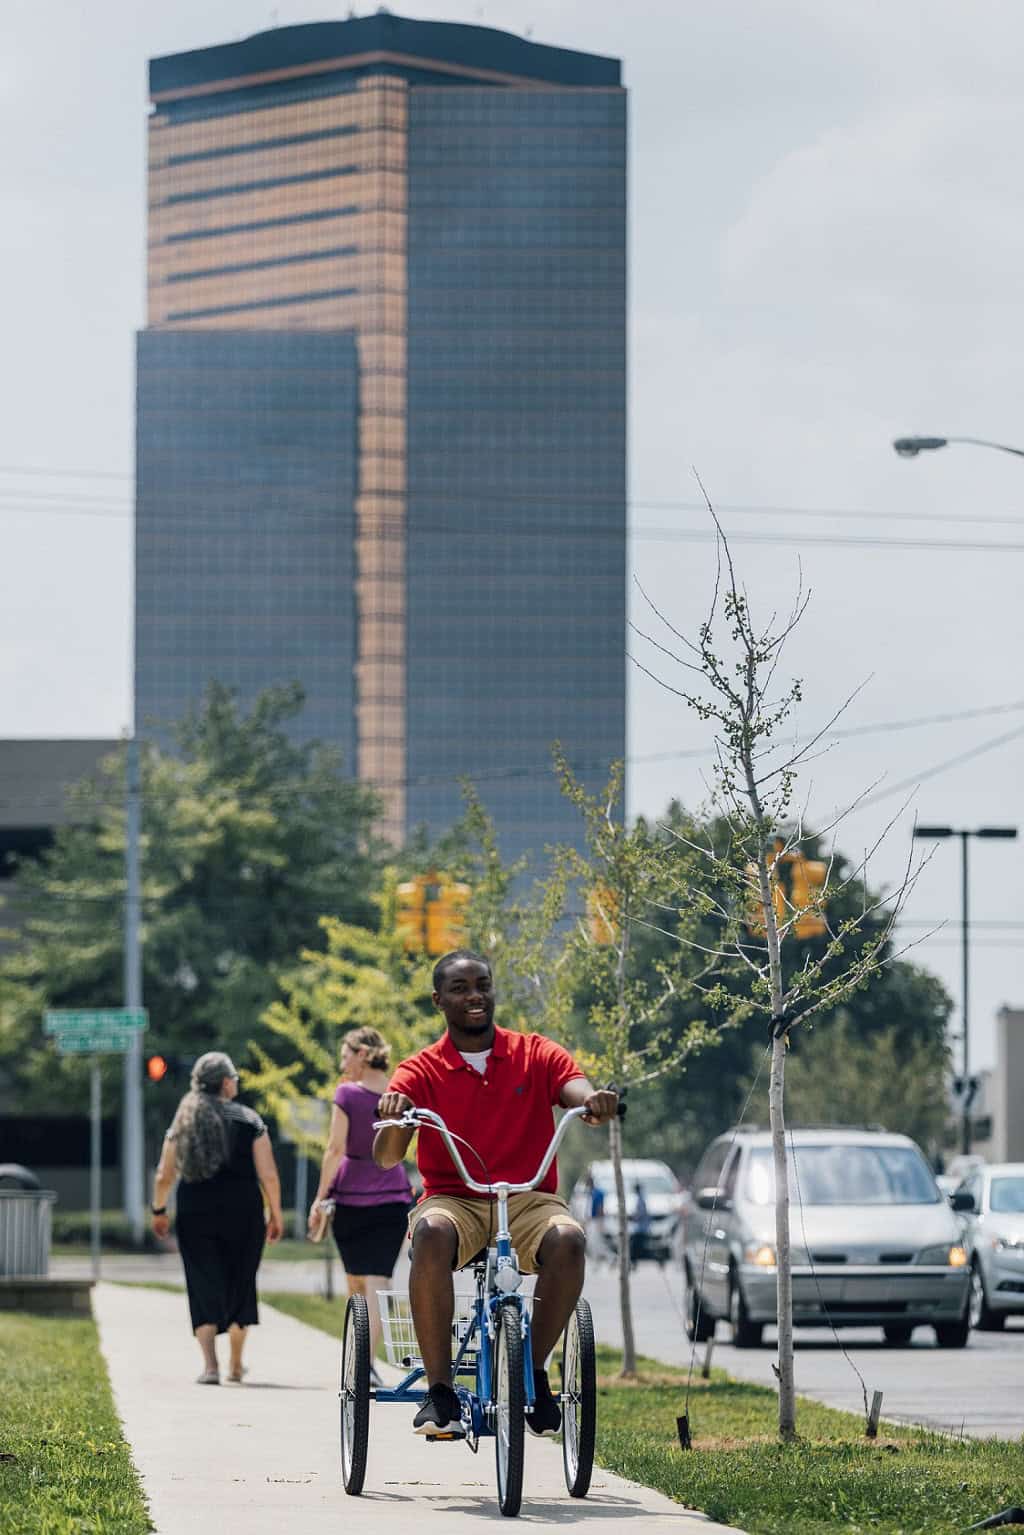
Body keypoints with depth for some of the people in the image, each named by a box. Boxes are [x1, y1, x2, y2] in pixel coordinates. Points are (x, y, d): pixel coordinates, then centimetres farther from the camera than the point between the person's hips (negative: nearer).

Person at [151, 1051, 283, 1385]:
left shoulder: (183, 1123, 4)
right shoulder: (249, 1121, -2)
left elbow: (164, 1176, 4)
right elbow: (269, 1175, -6)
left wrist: (159, 1211, 19)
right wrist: (275, 1214, 4)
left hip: (195, 1218, 1)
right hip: (242, 1216, -1)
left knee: (204, 1289, 3)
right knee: (239, 1286, 15)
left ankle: (210, 1365, -13)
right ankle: (236, 1365, 24)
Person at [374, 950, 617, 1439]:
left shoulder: (537, 1055, 8)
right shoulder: (420, 1072, 4)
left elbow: (578, 1094, -9)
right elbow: (385, 1158, -7)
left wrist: (595, 1103, -34)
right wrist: (393, 1119, -31)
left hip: (526, 1199, 1)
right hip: (453, 1200, -1)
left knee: (568, 1238, -33)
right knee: (432, 1233, -37)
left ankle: (534, 1372, -14)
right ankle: (438, 1390, -30)